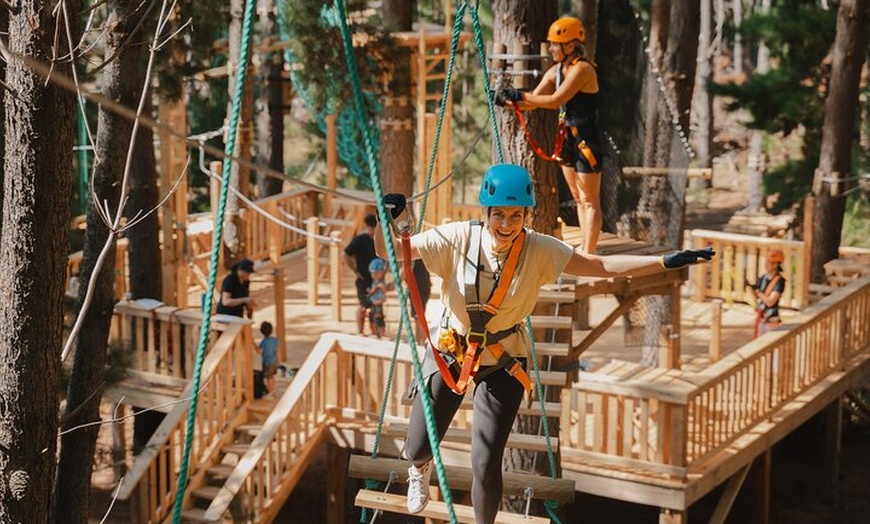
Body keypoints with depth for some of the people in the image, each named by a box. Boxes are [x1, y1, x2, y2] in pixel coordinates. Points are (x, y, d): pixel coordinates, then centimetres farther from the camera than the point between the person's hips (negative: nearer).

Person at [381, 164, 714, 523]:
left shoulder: (539, 251, -17)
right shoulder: (458, 239, -19)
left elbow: (603, 266, -16)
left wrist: (666, 262, -24)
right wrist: (388, 219, -36)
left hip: (503, 362, 0)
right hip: (449, 352, 1)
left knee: (486, 467, -6)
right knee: (417, 449, 8)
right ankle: (421, 467, 49)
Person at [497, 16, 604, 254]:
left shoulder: (582, 69, -18)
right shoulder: (556, 71, 8)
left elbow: (556, 100, -26)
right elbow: (533, 102, 8)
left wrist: (520, 96, -23)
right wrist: (509, 100, -10)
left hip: (587, 140, -9)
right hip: (568, 138, 9)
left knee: (589, 200, -3)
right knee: (578, 198, 15)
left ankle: (588, 254, -1)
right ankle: (585, 250, 23)